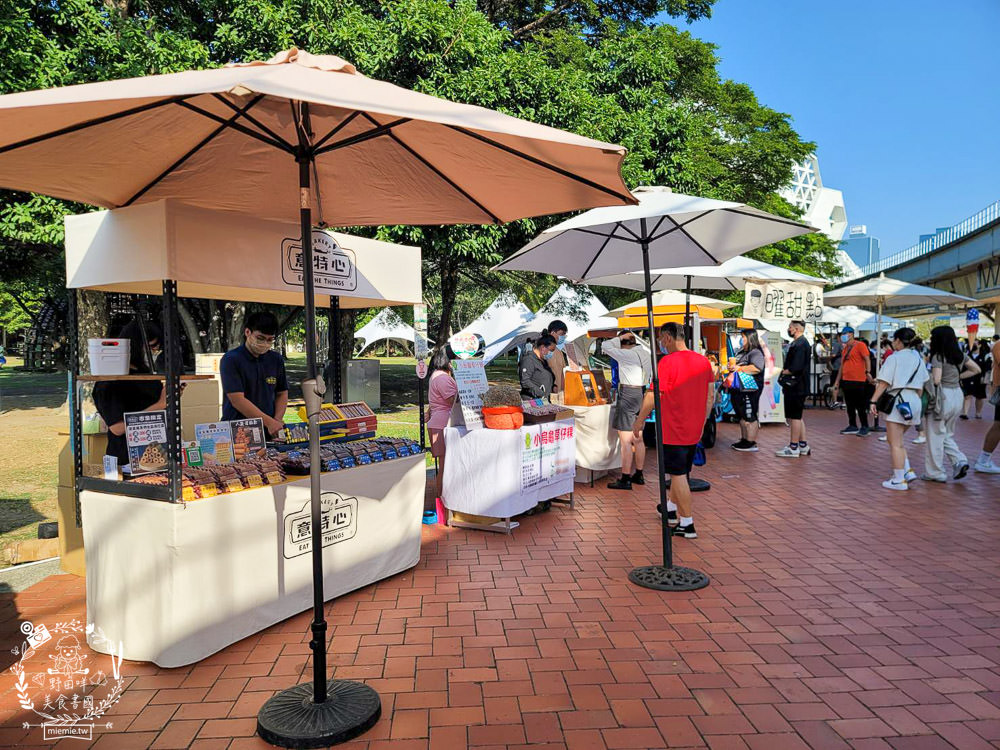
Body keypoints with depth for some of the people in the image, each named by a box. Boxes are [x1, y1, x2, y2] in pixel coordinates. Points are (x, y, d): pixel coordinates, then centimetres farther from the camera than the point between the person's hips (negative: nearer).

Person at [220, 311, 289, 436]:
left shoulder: (276, 359, 10)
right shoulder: (230, 359, -5)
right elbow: (237, 400, -12)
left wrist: (277, 420, -1)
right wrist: (269, 422, -18)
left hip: (268, 431, 3)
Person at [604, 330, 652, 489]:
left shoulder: (626, 354, -13)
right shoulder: (645, 354, 11)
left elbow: (605, 346, -8)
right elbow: (651, 377, 16)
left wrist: (620, 337, -1)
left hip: (628, 395, -9)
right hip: (642, 394, 9)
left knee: (625, 440, -6)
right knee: (638, 439, 15)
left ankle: (625, 479, -4)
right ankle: (638, 475, 24)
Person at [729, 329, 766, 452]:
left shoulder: (755, 352, -13)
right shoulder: (741, 352, 17)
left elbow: (757, 368, -28)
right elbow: (736, 364, 31)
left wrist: (739, 368, -22)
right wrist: (732, 366, 7)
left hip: (750, 390, -10)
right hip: (739, 389, 10)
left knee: (750, 417, -4)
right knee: (742, 416, 17)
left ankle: (751, 444, 1)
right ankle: (744, 440, 27)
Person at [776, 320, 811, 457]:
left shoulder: (799, 344, -18)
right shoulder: (800, 342, 16)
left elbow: (796, 367, -26)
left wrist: (785, 372, -8)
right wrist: (786, 384, 13)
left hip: (796, 387, -10)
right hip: (797, 386, 10)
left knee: (794, 416, -4)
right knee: (797, 416, 16)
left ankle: (793, 447, 2)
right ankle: (803, 445, 23)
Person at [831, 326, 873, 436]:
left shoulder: (860, 345, -5)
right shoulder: (845, 348, 18)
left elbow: (867, 359, -14)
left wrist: (868, 372, -28)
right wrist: (837, 381, 19)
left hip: (858, 381, -8)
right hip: (846, 381, 8)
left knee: (860, 406, -2)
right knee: (850, 405, 10)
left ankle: (864, 427, 4)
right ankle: (852, 426, 17)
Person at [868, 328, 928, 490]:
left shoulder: (894, 358, -7)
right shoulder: (918, 359, 13)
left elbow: (884, 383, -12)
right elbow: (921, 385, 15)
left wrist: (873, 401, -10)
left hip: (898, 400, -7)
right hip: (914, 402, 7)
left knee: (895, 443, 0)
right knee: (896, 440, 20)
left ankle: (899, 480, 2)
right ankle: (908, 471, 12)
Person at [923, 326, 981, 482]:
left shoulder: (938, 357, -14)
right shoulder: (961, 355, 8)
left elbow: (936, 380, -21)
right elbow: (976, 369, 17)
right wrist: (958, 376, 14)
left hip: (942, 396, -7)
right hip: (958, 394, 7)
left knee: (936, 435, 3)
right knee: (948, 434, 20)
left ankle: (935, 472, 9)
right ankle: (960, 461, 2)